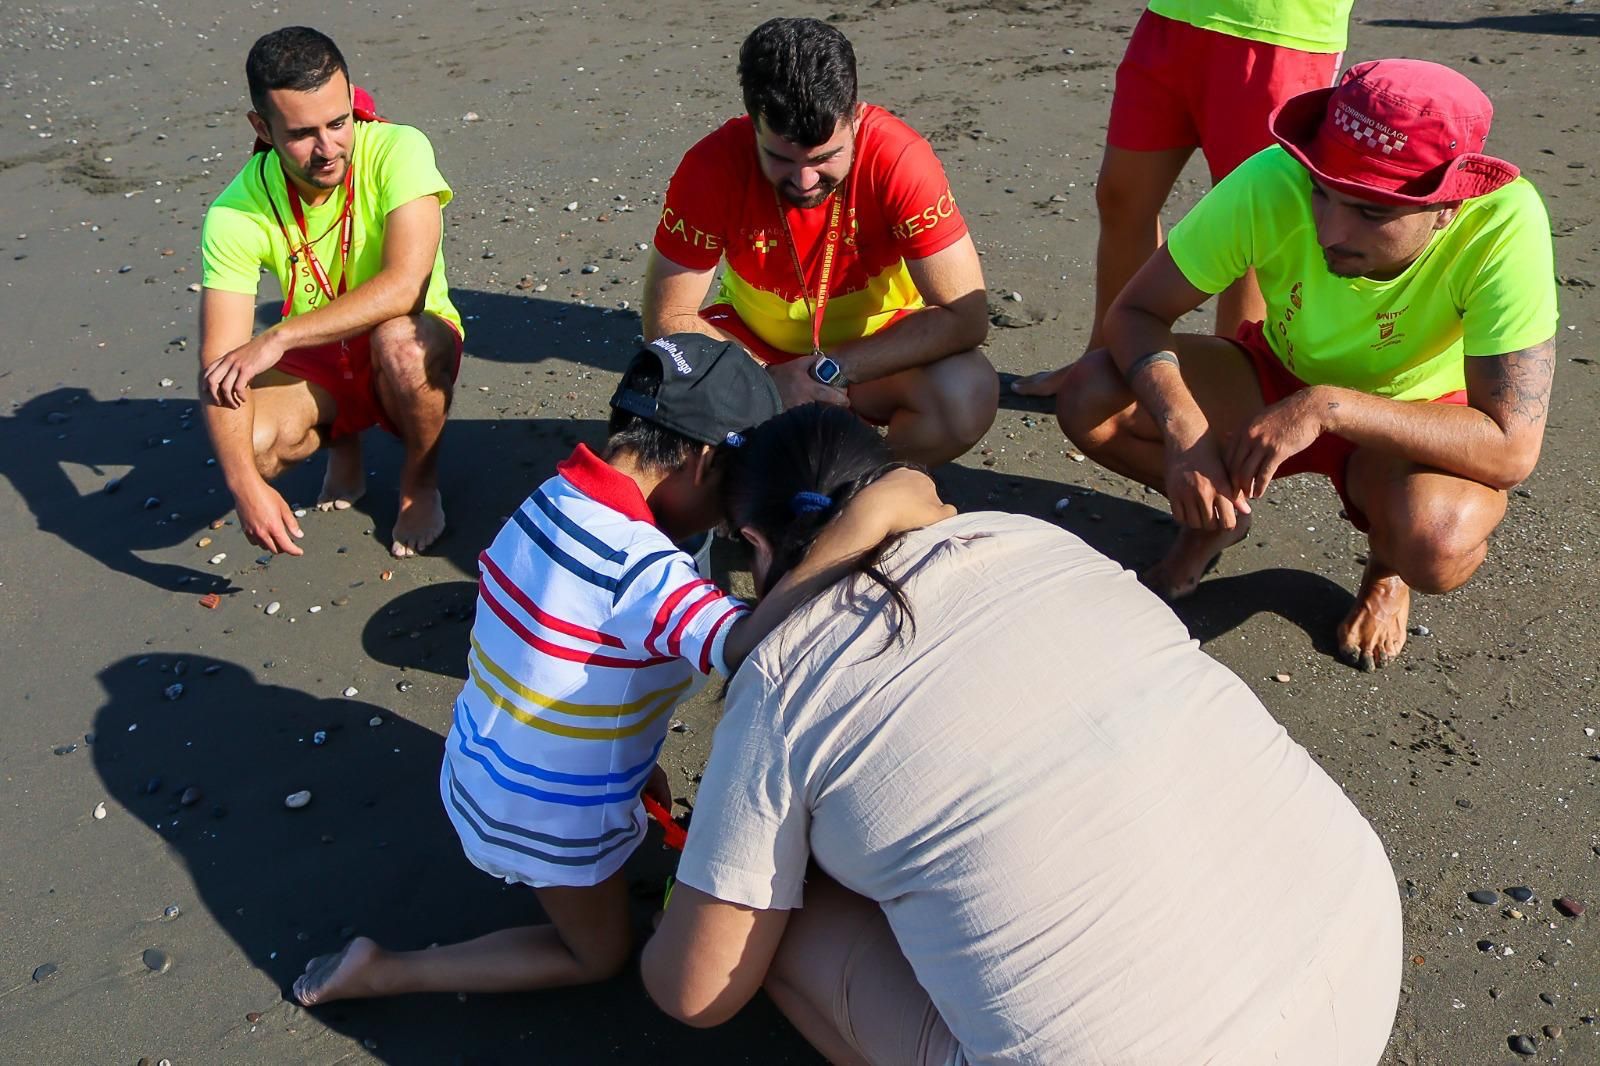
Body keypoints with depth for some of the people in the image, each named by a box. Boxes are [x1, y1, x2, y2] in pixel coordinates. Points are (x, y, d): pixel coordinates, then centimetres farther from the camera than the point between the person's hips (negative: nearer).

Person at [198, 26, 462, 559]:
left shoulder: (398, 150, -24)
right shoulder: (237, 213, -19)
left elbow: (405, 285, -36)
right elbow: (218, 363, -23)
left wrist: (278, 338, -34)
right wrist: (245, 483, -36)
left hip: (416, 346, -2)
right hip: (316, 363, 2)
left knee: (397, 339, -37)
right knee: (246, 444, -27)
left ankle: (421, 481, -6)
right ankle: (343, 447, 11)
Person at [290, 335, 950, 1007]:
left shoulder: (552, 497, -7)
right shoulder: (643, 566, -33)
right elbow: (749, 646, -50)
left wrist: (637, 762, 10)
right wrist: (870, 515, -49)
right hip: (545, 819, -8)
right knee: (600, 954, 19)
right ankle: (383, 974, 13)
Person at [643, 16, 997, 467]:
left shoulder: (899, 159, -29)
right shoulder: (712, 167, -25)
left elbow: (966, 316, -27)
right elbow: (667, 320, -19)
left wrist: (834, 370, -31)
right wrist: (767, 383, -32)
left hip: (878, 350, 0)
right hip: (755, 341, 1)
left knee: (969, 394, -31)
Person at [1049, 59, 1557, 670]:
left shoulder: (1504, 224, -32)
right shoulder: (1272, 184, -29)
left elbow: (1512, 448, -33)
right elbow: (1136, 311, -21)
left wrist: (1326, 408, -41)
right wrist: (1181, 422, -39)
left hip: (1411, 420, -2)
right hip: (1278, 379, 2)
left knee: (1437, 540, -37)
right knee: (1089, 399, -23)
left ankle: (1389, 567, 4)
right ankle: (1218, 517, 8)